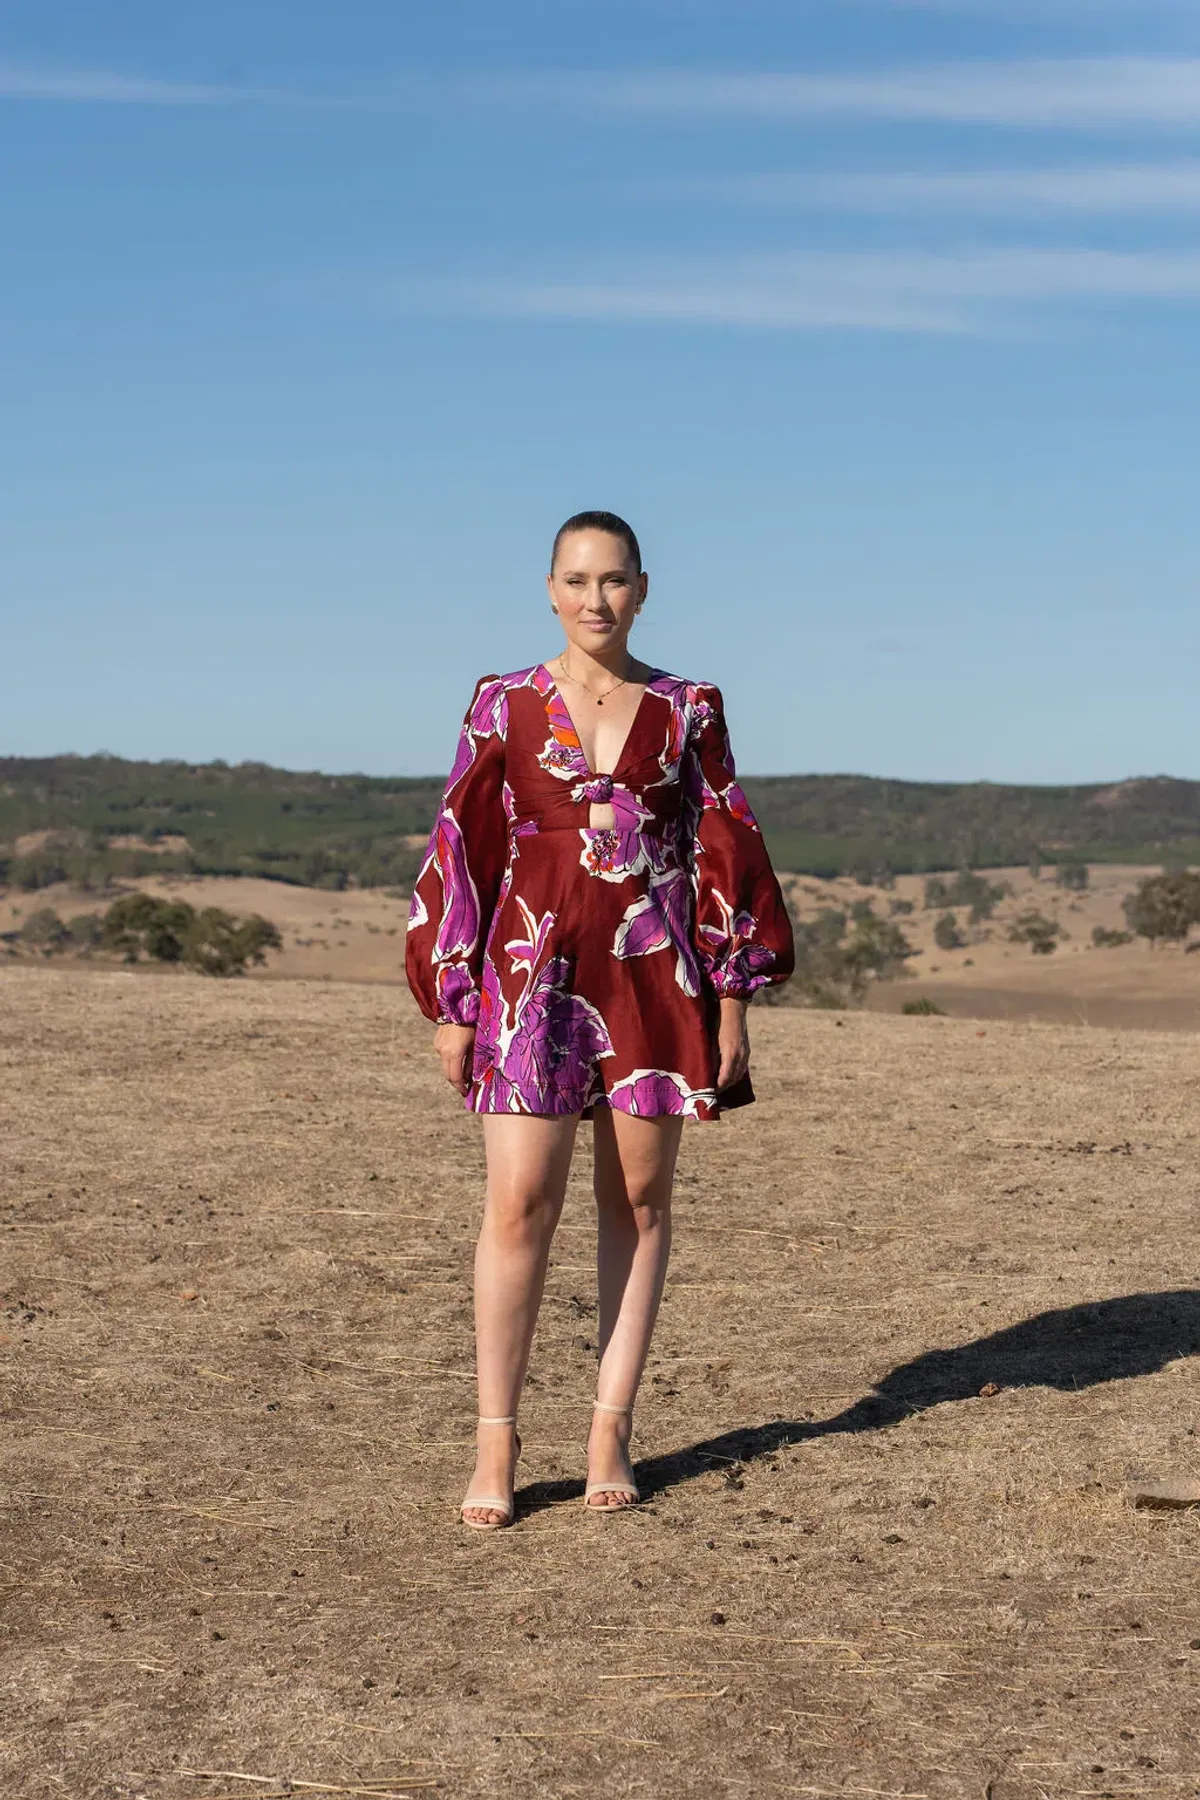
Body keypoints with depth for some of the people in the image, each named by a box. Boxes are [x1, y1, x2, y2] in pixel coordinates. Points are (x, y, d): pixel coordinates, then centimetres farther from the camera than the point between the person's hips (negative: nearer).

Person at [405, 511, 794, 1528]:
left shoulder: (688, 710, 7)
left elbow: (725, 854, 7)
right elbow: (461, 852, 5)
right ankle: (496, 1442, 0)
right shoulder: (505, 707, 4)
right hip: (535, 972, -1)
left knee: (640, 1201, 5)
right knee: (520, 1204, -9)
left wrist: (732, 997, 3)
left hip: (656, 975, 2)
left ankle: (612, 1430, 14)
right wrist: (451, 1000, 1)